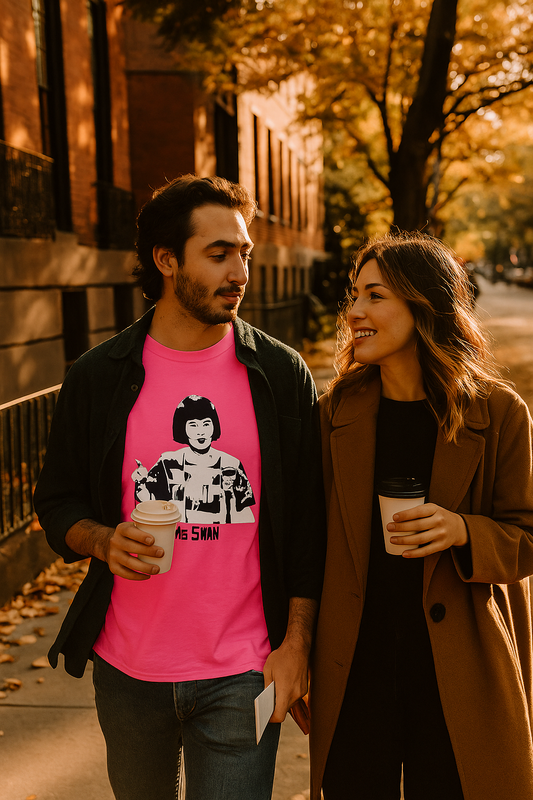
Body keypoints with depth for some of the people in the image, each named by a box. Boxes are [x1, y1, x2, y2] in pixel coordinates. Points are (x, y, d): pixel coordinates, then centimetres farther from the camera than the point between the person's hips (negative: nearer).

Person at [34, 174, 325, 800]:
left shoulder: (282, 375, -4)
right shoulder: (97, 377, -3)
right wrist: (104, 541, -16)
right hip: (128, 670, 2)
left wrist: (296, 643, -3)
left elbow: (308, 519, 0)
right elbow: (58, 502, 6)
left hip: (242, 676, -1)